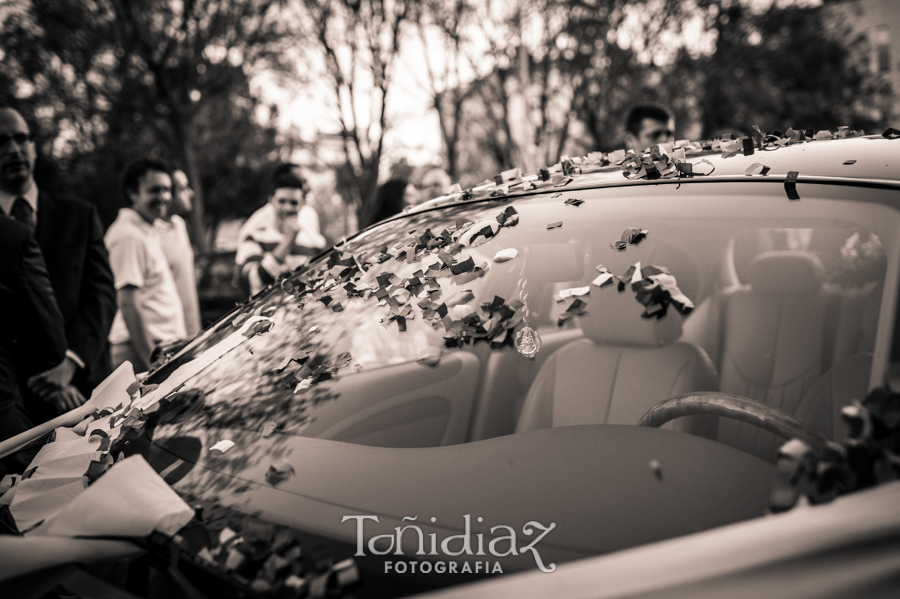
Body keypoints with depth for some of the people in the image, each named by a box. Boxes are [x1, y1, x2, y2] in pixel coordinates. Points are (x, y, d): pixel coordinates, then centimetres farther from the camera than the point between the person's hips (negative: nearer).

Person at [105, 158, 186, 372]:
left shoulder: (147, 230, 17)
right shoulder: (129, 236, -12)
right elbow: (128, 304, -19)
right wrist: (151, 360, -22)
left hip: (161, 344, 9)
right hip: (142, 351, -9)